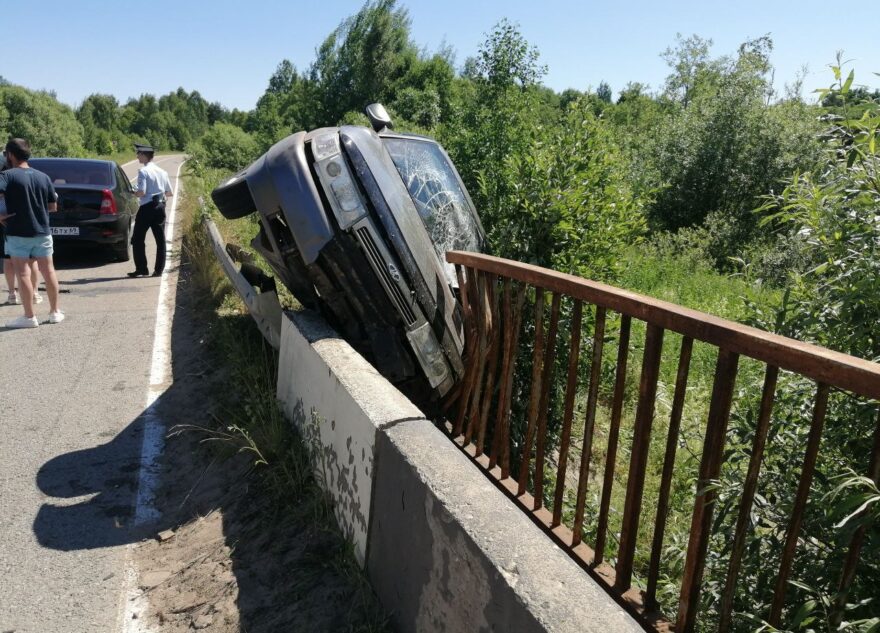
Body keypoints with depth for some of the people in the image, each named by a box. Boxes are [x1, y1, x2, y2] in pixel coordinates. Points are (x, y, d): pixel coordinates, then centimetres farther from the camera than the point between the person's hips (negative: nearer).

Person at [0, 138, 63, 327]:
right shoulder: (43, 177, 6)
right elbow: (53, 206, 9)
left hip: (18, 234, -5)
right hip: (42, 232, 5)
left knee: (23, 274, 1)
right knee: (48, 271, 12)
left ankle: (29, 317, 4)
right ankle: (55, 312, 19)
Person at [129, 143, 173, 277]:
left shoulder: (143, 171, -10)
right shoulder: (162, 172, 9)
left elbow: (142, 192, -18)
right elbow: (170, 193, 12)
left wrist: (133, 194, 2)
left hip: (147, 208, -6)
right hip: (160, 207, 6)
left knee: (137, 239, 4)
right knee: (160, 240, 7)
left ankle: (141, 269, 3)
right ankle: (159, 270, 8)